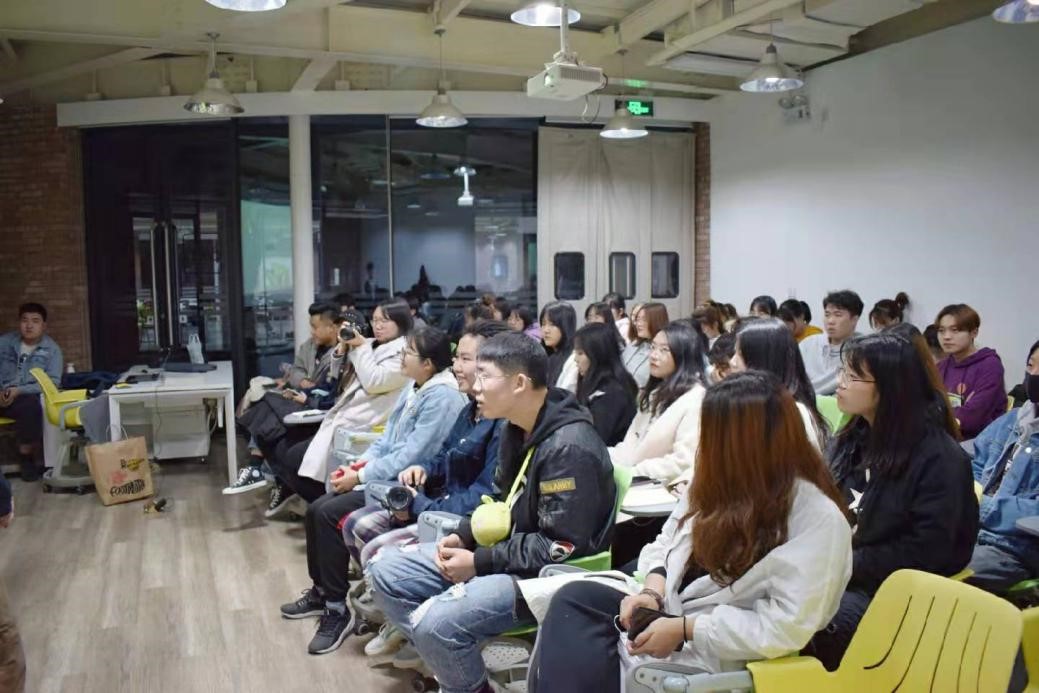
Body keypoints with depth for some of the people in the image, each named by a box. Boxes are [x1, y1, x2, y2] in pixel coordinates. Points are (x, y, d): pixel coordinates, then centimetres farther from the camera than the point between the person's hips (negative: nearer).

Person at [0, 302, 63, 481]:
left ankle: (26, 455, -17)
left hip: (27, 397, -2)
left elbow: (52, 382, -7)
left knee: (30, 405, -36)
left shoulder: (52, 349, 3)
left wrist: (19, 390, -19)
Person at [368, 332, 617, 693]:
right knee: (384, 570, 2)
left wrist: (481, 563, -18)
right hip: (506, 551, 10)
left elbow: (562, 547, -24)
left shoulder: (569, 447, -23)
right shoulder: (517, 428, 6)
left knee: (436, 622, -30)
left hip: (547, 576, -9)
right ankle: (450, 663, 8)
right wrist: (464, 535, 1)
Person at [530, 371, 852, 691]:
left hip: (715, 657, -7)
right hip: (668, 613, 7)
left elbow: (787, 626, -23)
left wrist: (683, 629, -21)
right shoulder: (718, 479, 5)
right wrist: (653, 592, -9)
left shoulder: (819, 519, -18)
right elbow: (667, 542, 12)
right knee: (574, 598, -19)